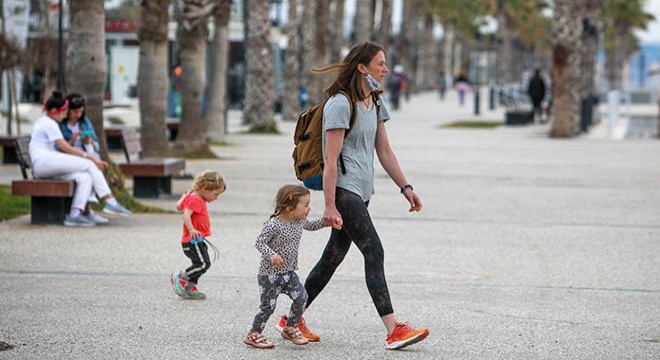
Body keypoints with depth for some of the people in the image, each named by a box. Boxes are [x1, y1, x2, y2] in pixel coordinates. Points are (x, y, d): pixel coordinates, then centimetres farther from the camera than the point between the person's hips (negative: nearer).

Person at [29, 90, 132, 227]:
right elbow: (66, 148, -10)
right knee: (90, 165, -15)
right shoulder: (49, 124, -4)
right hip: (44, 161, -10)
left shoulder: (41, 122, 27)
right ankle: (110, 202, -17)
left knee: (86, 178, -10)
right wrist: (91, 158, -9)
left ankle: (74, 214, -25)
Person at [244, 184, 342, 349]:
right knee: (268, 305, -3)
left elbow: (310, 225, 25)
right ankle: (253, 335, 13)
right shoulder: (274, 225, -22)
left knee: (301, 297, -6)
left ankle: (290, 328, 13)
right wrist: (272, 255, -37)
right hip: (270, 274, -7)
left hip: (289, 272, 7)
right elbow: (260, 242, -22)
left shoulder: (299, 221, 3)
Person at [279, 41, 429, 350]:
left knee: (333, 257, 12)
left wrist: (405, 188, 12)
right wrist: (330, 205, -19)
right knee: (374, 252, -15)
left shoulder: (374, 104, 15)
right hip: (344, 190, -9)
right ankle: (393, 330, -18)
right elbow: (330, 159, -16)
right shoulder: (340, 105, -13)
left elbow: (384, 151, 19)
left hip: (361, 192, 9)